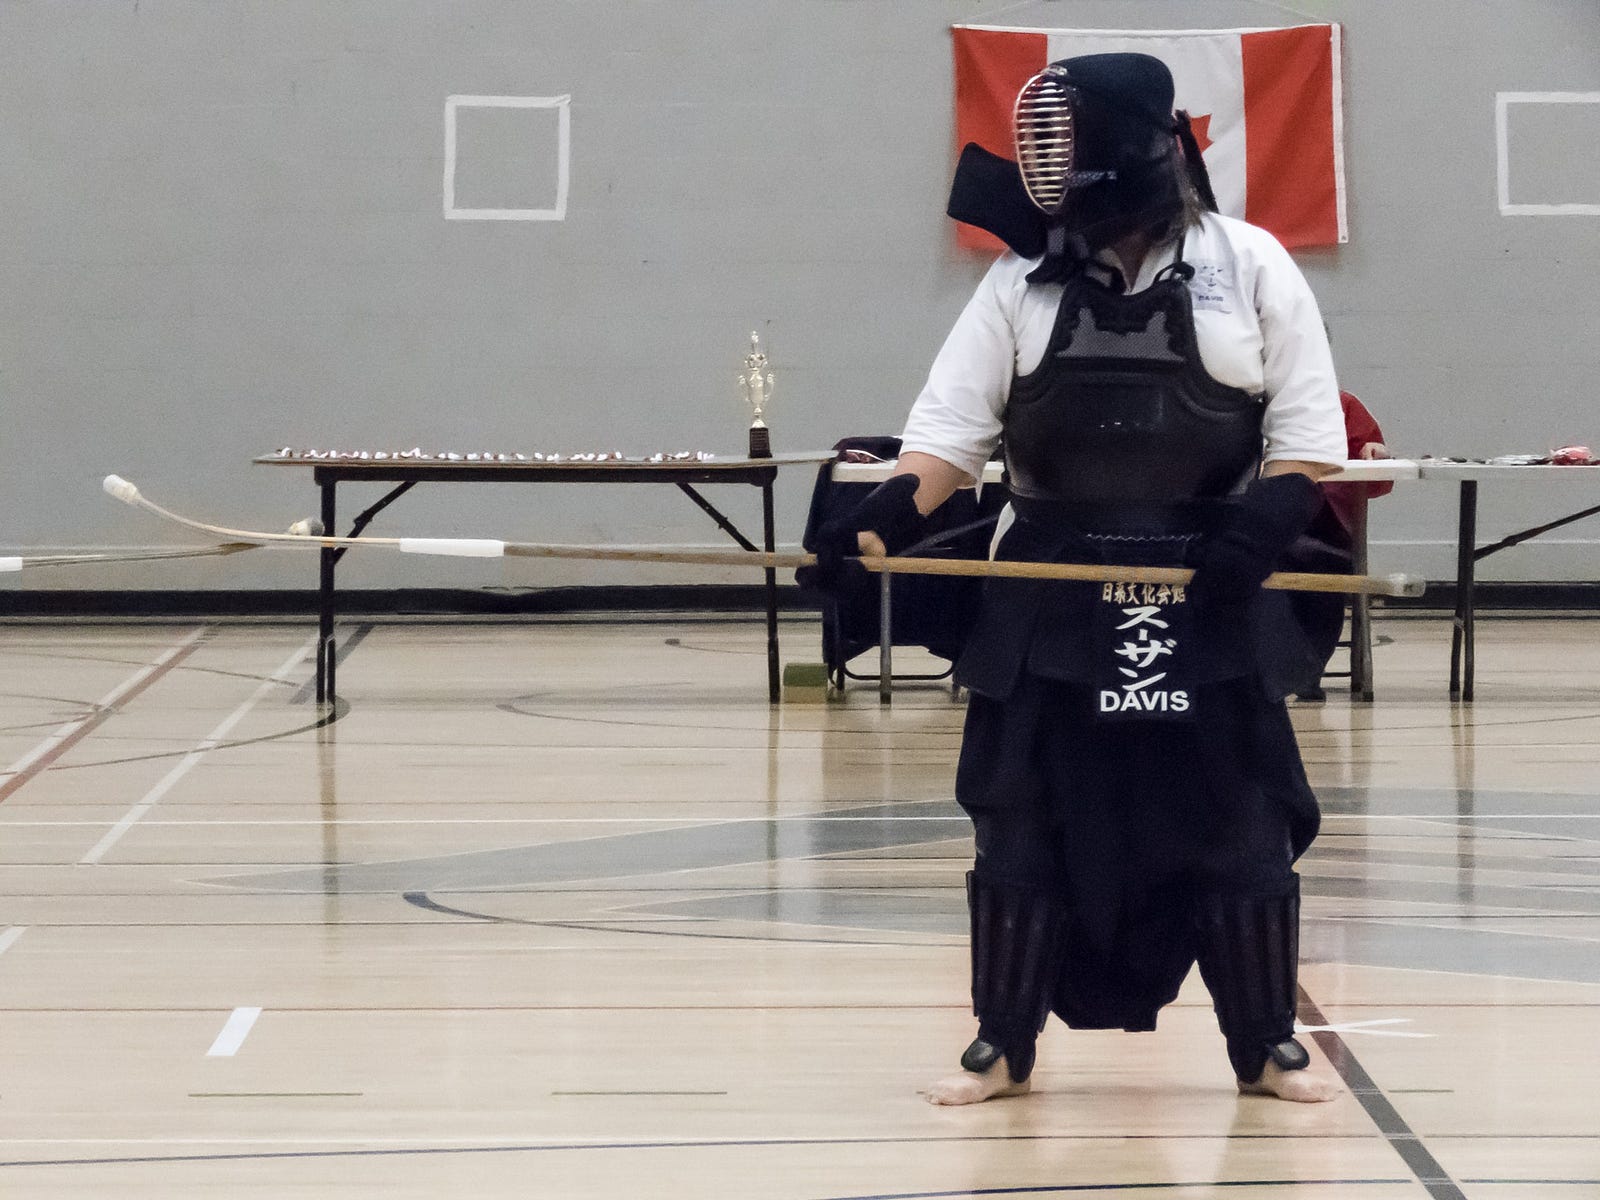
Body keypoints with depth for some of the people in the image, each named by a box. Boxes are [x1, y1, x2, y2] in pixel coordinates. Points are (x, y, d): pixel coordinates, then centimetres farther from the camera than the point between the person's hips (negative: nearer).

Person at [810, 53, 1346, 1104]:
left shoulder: (1250, 266, 0)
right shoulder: (1025, 277, 4)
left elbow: (1308, 431, 0)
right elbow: (953, 424, -1)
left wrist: (1264, 524, -17)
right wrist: (890, 515, -17)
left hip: (1214, 598, -1)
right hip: (1053, 602, 1)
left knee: (1241, 827, 3)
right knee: (1022, 821, 3)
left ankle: (1267, 1045, 15)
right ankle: (1004, 1045, 15)